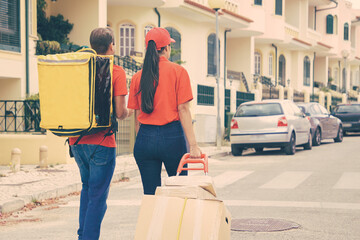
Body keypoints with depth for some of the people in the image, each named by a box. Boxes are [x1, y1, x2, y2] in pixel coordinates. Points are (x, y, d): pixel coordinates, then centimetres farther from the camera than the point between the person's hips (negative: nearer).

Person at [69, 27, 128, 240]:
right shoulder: (116, 72, -8)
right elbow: (120, 112, -12)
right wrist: (127, 112, 9)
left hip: (77, 141, 6)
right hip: (101, 142, -6)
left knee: (88, 187, 23)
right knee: (98, 196, 0)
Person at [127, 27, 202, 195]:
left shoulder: (138, 77, 7)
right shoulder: (178, 71, -2)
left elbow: (137, 115, 8)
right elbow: (183, 109, -9)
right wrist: (193, 144, -10)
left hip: (145, 137, 3)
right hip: (171, 136, -3)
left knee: (150, 194, 6)